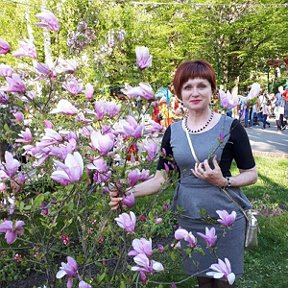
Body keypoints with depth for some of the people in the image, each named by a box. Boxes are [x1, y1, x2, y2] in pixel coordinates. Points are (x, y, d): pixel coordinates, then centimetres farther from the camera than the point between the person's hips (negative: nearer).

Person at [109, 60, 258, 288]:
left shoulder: (230, 127, -9)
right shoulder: (173, 132, 0)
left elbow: (251, 174, -3)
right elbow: (161, 178, 0)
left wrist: (223, 181, -20)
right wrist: (129, 192, -15)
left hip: (225, 218, -2)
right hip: (188, 219, 3)